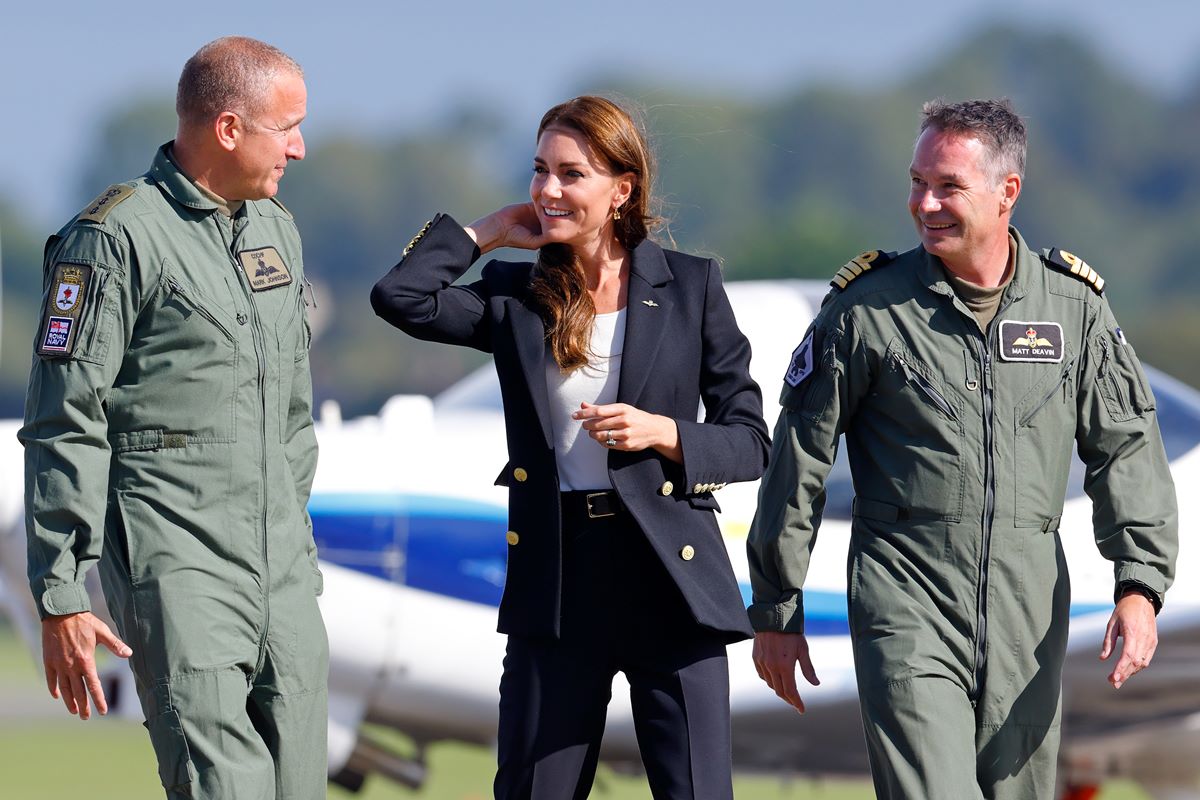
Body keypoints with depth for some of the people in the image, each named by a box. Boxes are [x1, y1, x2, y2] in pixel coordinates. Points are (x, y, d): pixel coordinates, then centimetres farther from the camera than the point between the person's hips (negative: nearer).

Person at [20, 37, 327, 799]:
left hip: (282, 562, 7)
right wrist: (61, 594, -12)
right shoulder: (116, 238, -8)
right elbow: (66, 427, -10)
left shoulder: (277, 229, 16)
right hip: (174, 558, -7)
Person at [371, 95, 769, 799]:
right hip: (556, 575, 2)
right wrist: (490, 232, 2)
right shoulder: (515, 294, 8)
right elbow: (400, 297, -9)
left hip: (669, 573, -2)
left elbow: (750, 442, 4)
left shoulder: (691, 287, 3)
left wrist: (663, 433, -14)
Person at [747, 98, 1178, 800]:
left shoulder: (1073, 307, 4)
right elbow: (800, 459, 4)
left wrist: (1140, 585, -6)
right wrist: (776, 610, 7)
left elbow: (1127, 448, 7)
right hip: (906, 606, -3)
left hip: (1029, 609, 3)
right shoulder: (867, 308, -2)